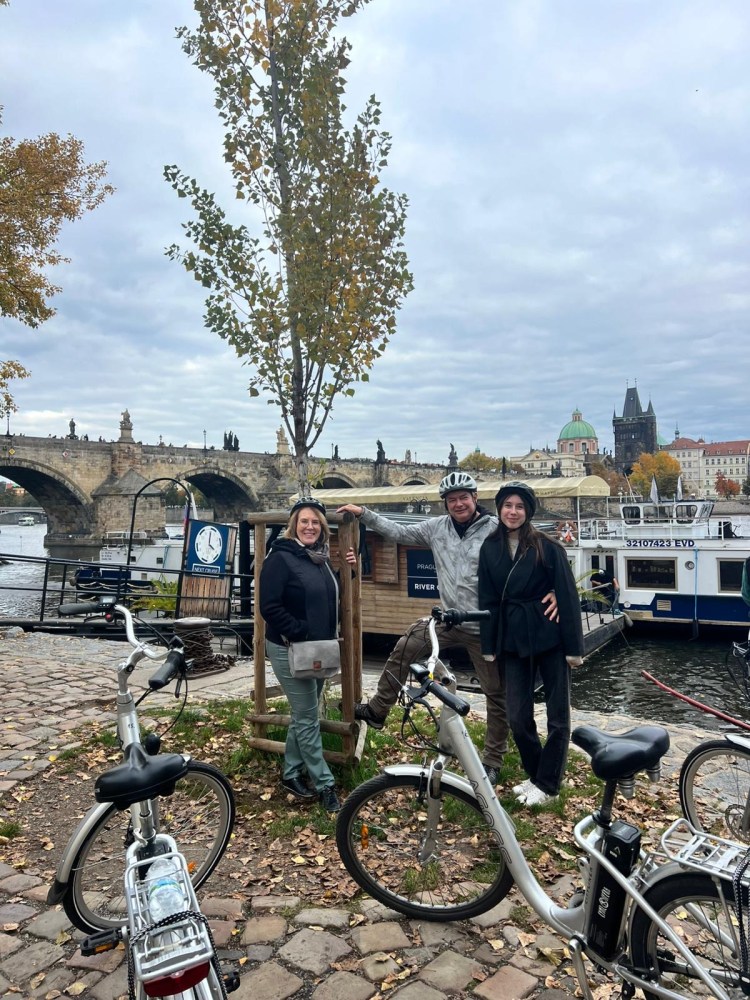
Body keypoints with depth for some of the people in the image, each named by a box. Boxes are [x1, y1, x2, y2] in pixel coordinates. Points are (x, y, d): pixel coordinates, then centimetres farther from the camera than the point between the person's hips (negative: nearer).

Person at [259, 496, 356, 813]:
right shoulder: (280, 558, -15)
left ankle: (291, 774, 31)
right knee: (308, 718, 0)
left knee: (303, 715, 17)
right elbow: (269, 606, -21)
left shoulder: (321, 559, 10)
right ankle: (324, 784, 11)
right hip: (291, 650, -8)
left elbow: (329, 599, 18)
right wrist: (299, 635, -22)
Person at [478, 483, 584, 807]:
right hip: (513, 639, 3)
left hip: (550, 637, -3)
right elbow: (488, 600, 4)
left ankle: (547, 784, 23)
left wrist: (574, 647, -10)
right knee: (517, 717, 7)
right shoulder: (490, 548, 2)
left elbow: (567, 597, -8)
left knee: (558, 715, 7)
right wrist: (489, 647, 3)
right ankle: (535, 774, 29)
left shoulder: (548, 547, -9)